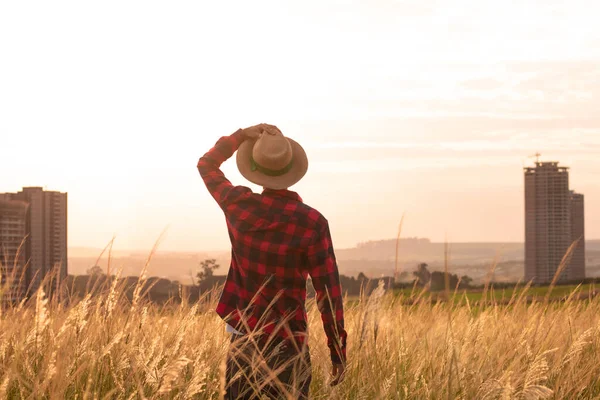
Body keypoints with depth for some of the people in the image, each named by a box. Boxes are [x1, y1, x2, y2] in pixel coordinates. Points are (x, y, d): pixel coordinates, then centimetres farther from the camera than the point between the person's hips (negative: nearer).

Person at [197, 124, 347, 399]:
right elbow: (329, 293, -11)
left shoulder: (239, 206, -6)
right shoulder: (313, 223, -13)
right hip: (289, 344, -2)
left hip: (244, 339, 3)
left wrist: (242, 135, 7)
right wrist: (338, 351, -4)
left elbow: (206, 165, 15)